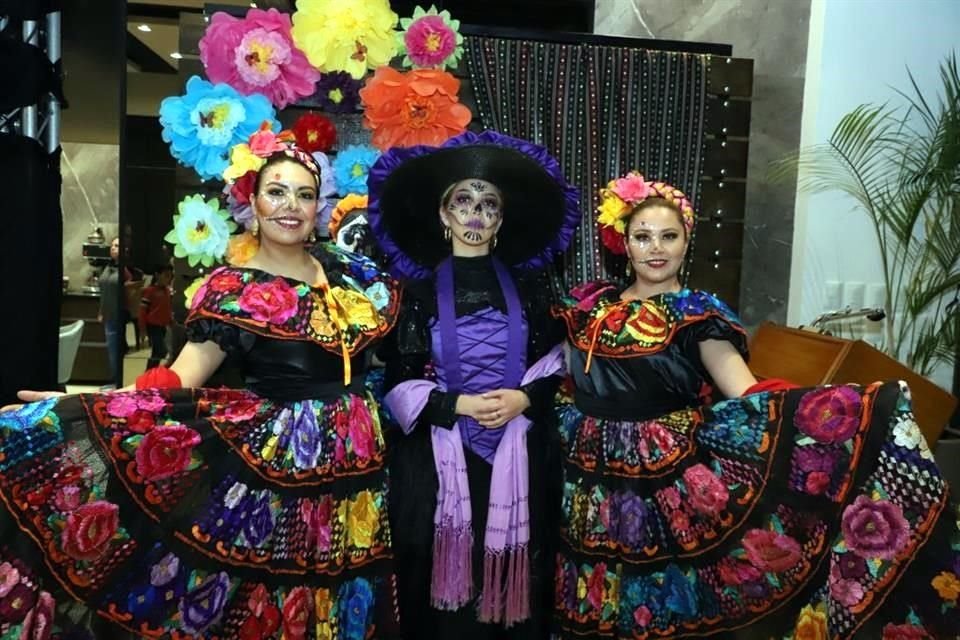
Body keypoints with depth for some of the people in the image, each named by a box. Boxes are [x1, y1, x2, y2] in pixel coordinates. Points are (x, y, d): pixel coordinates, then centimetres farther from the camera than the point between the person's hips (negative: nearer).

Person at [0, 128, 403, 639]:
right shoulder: (232, 288, -6)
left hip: (355, 461, 4)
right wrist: (79, 405, -25)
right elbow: (179, 382, -15)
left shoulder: (348, 272, 6)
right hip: (274, 459, -4)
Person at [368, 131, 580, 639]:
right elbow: (397, 381, -1)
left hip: (518, 452, 1)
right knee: (447, 569, 4)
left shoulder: (528, 284, 8)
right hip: (440, 454, -1)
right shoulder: (419, 289, 3)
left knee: (513, 569, 6)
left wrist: (525, 398, -10)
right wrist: (457, 405, -13)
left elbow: (554, 362, 7)